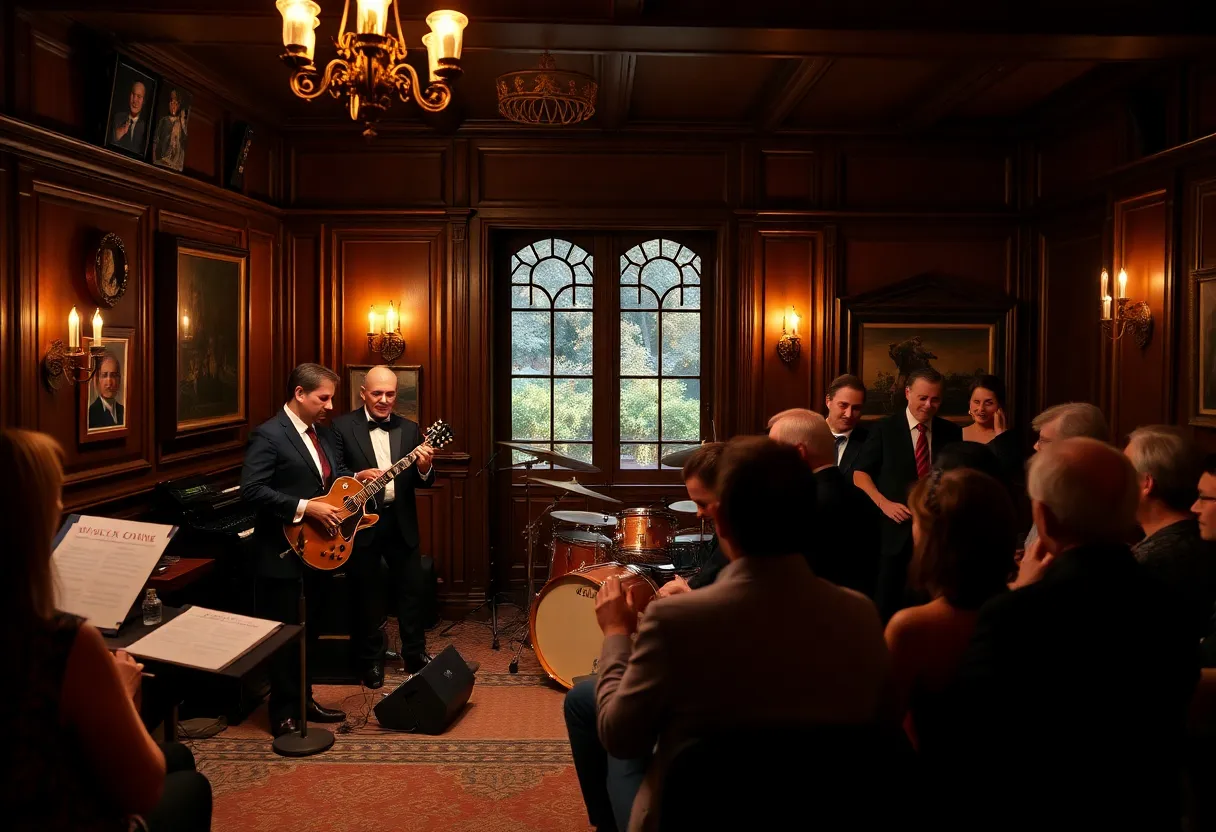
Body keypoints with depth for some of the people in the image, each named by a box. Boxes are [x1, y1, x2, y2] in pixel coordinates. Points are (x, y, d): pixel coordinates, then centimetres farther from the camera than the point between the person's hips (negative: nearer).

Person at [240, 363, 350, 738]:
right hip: (284, 553, -8)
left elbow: (335, 475, 20)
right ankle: (284, 715, 13)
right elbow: (251, 490, -23)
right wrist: (304, 507, -25)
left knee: (308, 631, 17)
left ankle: (304, 700, 30)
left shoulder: (320, 433, 12)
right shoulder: (269, 434, -15)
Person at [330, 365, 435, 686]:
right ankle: (372, 660, 25)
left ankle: (415, 654, 27)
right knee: (365, 594, 9)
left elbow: (423, 482, 3)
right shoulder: (342, 426, -4)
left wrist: (424, 468, -19)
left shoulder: (410, 429, 6)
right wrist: (357, 477, -26)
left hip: (400, 521, 3)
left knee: (412, 589, 10)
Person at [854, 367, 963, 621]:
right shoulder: (885, 428, -1)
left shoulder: (951, 433, 5)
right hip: (895, 529, -2)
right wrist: (884, 504, -12)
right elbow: (860, 474, 1)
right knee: (886, 604, 5)